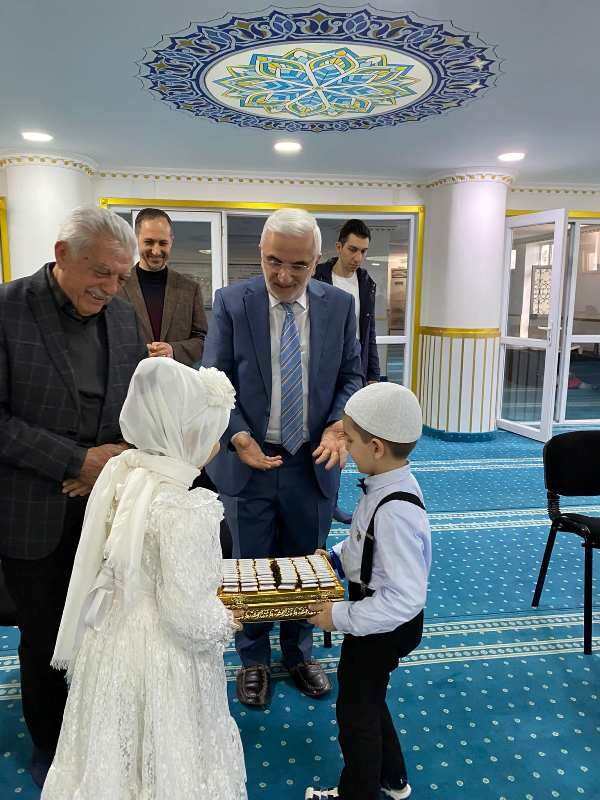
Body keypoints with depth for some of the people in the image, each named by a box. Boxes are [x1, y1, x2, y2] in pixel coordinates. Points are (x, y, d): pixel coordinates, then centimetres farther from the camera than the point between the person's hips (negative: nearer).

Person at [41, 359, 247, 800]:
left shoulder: (119, 472, -10)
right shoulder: (185, 509, -30)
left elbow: (101, 565, 2)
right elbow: (189, 613, -25)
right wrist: (226, 624, -7)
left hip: (109, 643, 7)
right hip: (162, 661, -6)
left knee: (116, 756, 28)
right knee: (165, 762, 19)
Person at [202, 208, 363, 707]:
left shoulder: (339, 305, -2)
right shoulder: (231, 302, -7)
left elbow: (351, 376, 5)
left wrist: (339, 425, -14)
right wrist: (239, 437, -21)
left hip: (313, 462, 2)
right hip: (249, 460, -1)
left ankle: (299, 654, 41)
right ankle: (254, 660, 37)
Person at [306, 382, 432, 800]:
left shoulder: (395, 511, -36)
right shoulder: (389, 485, -7)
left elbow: (405, 599, -34)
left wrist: (341, 617, -27)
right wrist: (335, 557, 5)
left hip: (385, 625, -9)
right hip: (375, 615, 9)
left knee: (356, 710, 16)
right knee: (367, 698, 29)